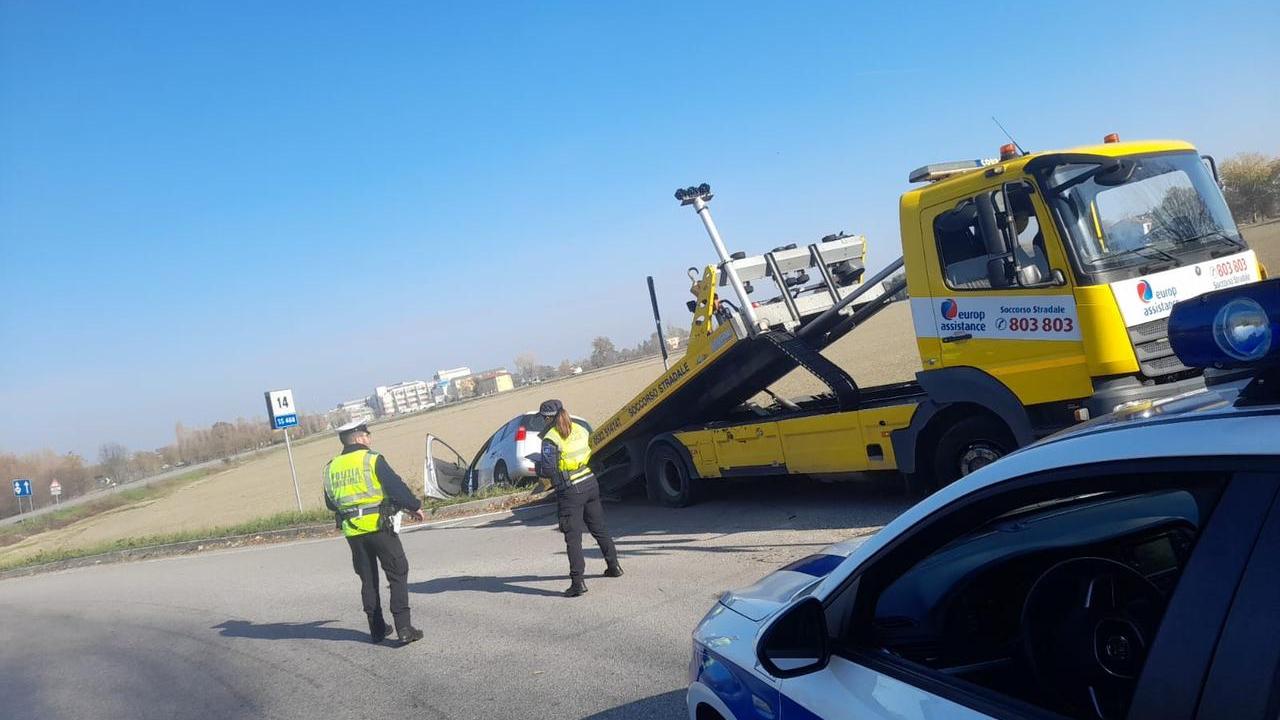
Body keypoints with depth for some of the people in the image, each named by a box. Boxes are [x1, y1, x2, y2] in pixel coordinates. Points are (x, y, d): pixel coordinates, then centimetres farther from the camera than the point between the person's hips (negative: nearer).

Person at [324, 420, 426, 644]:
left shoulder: (331, 468, 9)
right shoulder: (372, 460, -8)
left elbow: (330, 503, 18)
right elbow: (396, 487, -12)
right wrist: (414, 506, 2)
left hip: (352, 531, 5)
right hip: (378, 526, -5)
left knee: (368, 580, 17)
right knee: (398, 575, 2)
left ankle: (377, 629, 21)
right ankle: (403, 628, -6)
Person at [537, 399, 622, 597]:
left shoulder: (550, 439, -14)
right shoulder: (580, 430, 6)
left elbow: (548, 470, -18)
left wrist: (538, 468, 4)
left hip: (570, 492, -6)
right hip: (590, 484, 6)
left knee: (573, 538, -3)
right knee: (599, 529, 21)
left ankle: (577, 582, -8)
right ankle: (614, 566, 32)